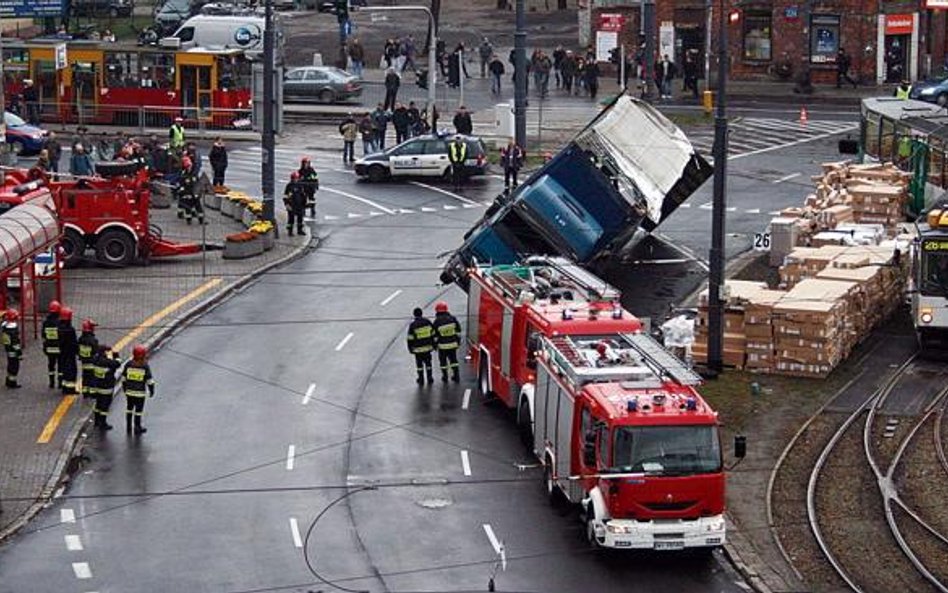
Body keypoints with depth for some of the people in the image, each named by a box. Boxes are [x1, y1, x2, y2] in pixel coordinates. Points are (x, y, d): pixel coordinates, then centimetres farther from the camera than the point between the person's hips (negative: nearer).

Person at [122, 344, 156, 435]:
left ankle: (128, 427, 24)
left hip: (129, 392, 3)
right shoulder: (145, 367, -14)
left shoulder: (128, 365, -6)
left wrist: (124, 388, 18)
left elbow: (123, 378, 4)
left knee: (129, 409, 17)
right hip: (140, 393, -3)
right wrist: (151, 391, 5)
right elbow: (149, 380, -8)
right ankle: (137, 428, 12)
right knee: (138, 410, 6)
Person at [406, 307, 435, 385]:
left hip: (418, 348, -3)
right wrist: (433, 344, 14)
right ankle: (430, 378, 18)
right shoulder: (427, 322, -3)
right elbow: (433, 334, 4)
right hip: (428, 347, 3)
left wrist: (410, 348, 2)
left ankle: (421, 380, 13)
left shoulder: (412, 325, -12)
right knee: (428, 363, 15)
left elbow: (410, 338, -9)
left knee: (419, 364, 9)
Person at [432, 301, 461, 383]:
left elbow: (435, 336, -7)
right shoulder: (452, 319, -4)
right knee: (453, 360, 16)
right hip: (453, 344, 3)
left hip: (442, 346, -3)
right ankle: (456, 375, 17)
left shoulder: (437, 322, -13)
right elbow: (458, 331, 2)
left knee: (443, 361, 13)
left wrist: (434, 345, 6)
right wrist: (458, 342, 13)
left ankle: (445, 377, 18)